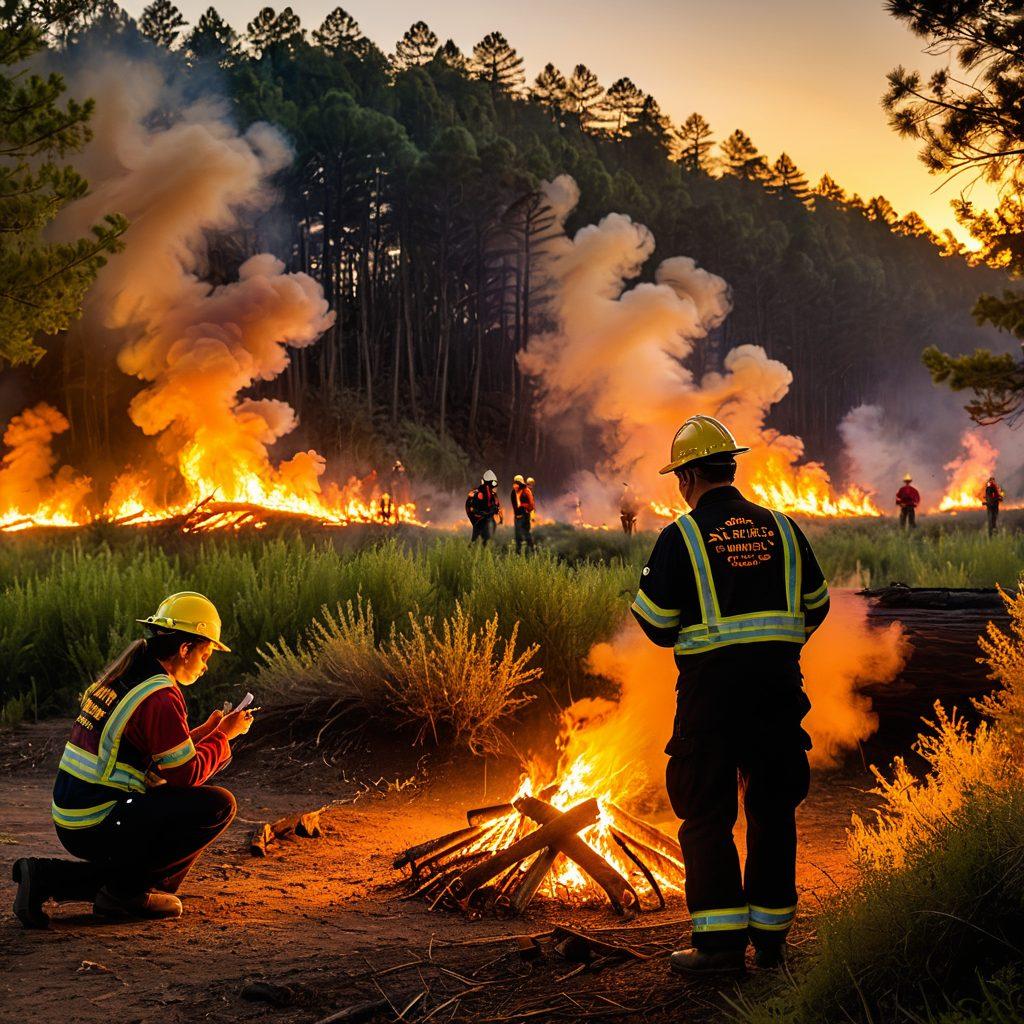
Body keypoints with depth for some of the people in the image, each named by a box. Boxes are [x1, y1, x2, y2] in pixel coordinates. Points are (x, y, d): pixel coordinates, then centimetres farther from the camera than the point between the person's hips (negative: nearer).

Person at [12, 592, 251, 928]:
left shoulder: (120, 678, 13)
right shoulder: (161, 698, -16)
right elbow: (187, 775, -12)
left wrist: (207, 731, 19)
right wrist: (224, 736, 2)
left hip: (72, 823, 10)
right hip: (99, 829, -9)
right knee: (219, 805, -11)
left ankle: (47, 876, 12)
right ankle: (128, 888, -5)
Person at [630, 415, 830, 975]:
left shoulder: (681, 536, -6)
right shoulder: (781, 528, 8)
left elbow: (654, 621, -5)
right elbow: (816, 605, 15)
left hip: (712, 686, -4)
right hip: (780, 686, 4)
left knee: (706, 812, 3)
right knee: (773, 808, 14)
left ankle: (721, 939, -2)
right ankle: (770, 936, 20)